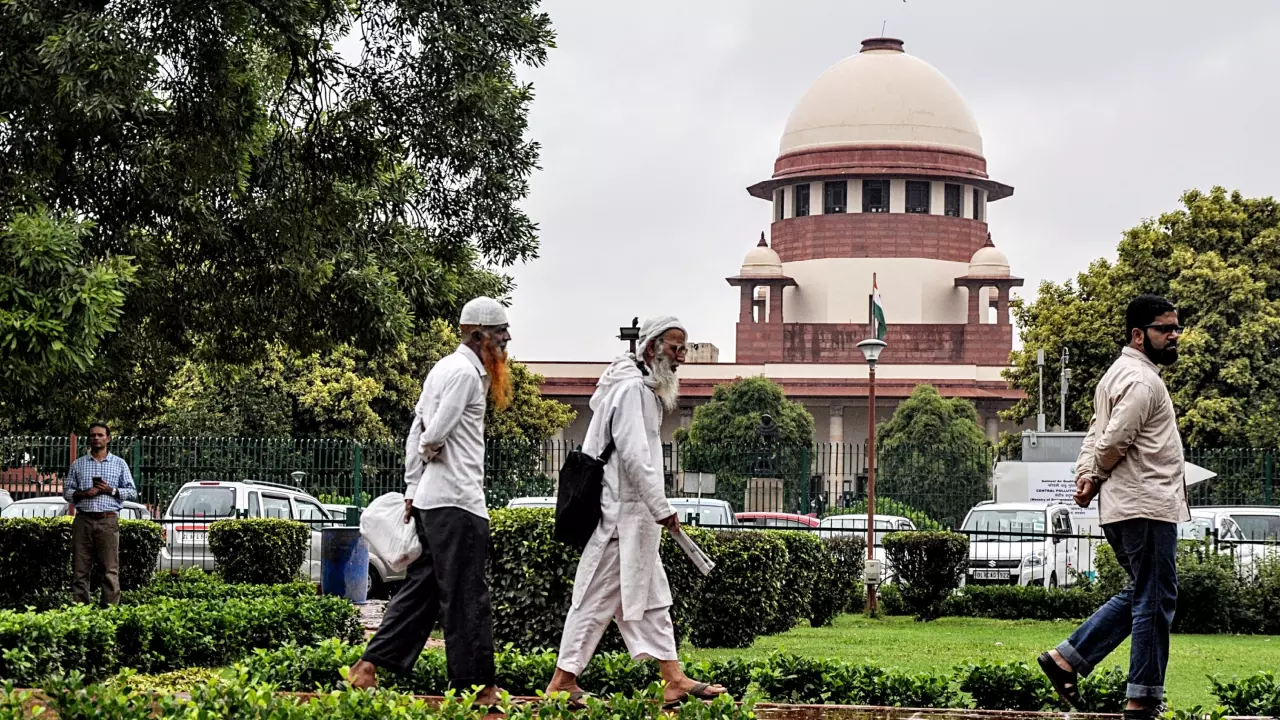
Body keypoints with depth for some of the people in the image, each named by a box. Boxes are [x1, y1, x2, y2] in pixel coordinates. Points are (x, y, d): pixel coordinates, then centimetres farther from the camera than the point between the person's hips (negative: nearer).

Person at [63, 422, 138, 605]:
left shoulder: (119, 464, 11)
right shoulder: (78, 464, 15)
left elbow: (132, 492, 9)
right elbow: (67, 491, 12)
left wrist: (111, 490, -7)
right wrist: (83, 494, -7)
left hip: (108, 521, -2)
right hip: (83, 520, 2)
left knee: (111, 570, -8)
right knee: (80, 570, -1)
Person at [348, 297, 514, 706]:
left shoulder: (444, 369, 19)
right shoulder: (466, 372, -12)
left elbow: (417, 432, 19)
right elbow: (435, 433, -19)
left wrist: (412, 489, 16)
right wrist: (430, 450, 4)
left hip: (429, 499, 10)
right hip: (457, 501, -10)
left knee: (422, 587, 12)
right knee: (467, 597, -5)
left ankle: (370, 666, 10)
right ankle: (475, 686, -2)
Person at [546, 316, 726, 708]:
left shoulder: (644, 388, 18)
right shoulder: (631, 388, -15)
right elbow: (634, 455, -22)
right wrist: (662, 509, -20)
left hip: (633, 513, 11)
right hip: (622, 513, -11)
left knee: (652, 598, 9)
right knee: (599, 598, -6)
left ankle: (674, 680, 11)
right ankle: (563, 682, -1)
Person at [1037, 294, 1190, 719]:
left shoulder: (1121, 374, 20)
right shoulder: (1143, 381, -14)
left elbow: (1098, 432, 17)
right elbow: (1114, 441, -21)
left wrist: (1086, 474, 2)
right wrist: (1098, 478, -3)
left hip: (1122, 509, 10)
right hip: (1147, 506, -10)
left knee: (1140, 596, 18)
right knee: (1155, 601, -5)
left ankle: (1067, 659, 14)